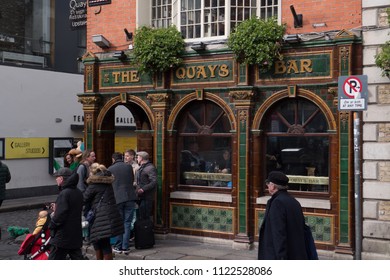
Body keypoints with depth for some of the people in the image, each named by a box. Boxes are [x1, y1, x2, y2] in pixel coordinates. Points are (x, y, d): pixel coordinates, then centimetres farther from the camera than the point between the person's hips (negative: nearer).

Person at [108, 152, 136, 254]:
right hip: (130, 198, 1)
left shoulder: (110, 169, 3)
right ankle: (125, 247, 2)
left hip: (117, 199, -1)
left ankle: (118, 247, 11)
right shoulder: (129, 167, 7)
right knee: (127, 223, 4)